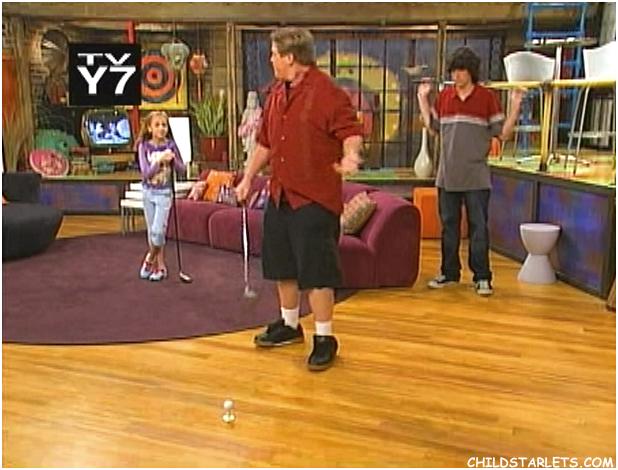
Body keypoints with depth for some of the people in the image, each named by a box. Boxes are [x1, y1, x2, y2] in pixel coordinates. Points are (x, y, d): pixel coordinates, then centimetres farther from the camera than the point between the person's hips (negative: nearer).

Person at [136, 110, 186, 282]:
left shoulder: (170, 145, -5)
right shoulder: (144, 146, -5)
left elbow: (182, 170, -4)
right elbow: (146, 173, -13)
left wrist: (173, 159, -22)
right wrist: (160, 160, -27)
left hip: (164, 192, -1)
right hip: (148, 192, 2)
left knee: (158, 231, -10)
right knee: (152, 232, 8)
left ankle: (149, 260, 15)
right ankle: (160, 266, 20)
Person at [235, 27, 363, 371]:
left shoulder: (327, 92, -12)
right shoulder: (277, 94, 13)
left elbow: (351, 132, -15)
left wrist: (350, 155, -35)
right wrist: (249, 177, 19)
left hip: (314, 198, -8)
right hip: (279, 194, 9)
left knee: (317, 270, -4)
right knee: (282, 264, 17)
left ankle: (325, 339, 10)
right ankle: (289, 325, 35)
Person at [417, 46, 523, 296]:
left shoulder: (487, 97, -1)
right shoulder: (444, 96, 8)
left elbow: (503, 134, -1)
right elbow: (432, 126, 16)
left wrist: (515, 107, -13)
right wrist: (423, 100, 13)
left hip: (476, 177, -3)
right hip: (447, 176, 4)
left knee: (478, 227, 0)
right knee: (449, 226, 11)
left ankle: (482, 277, 8)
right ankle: (449, 272, 24)